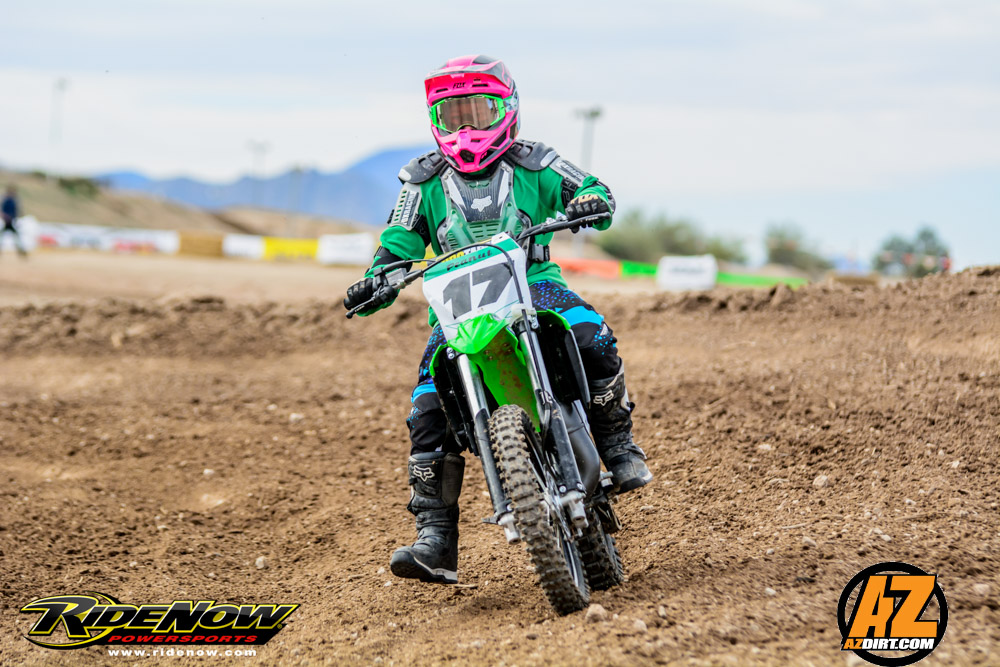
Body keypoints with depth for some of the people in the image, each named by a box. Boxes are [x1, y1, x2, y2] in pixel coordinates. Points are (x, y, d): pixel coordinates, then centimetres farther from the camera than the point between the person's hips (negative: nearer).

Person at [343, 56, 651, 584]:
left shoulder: (534, 166, 8)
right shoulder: (423, 183, 12)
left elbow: (592, 189, 11)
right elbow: (398, 246, 10)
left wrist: (591, 201, -13)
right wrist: (374, 284, -10)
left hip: (535, 285, -1)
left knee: (592, 338, -33)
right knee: (430, 405, -19)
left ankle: (618, 446, -12)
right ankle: (435, 539, -16)